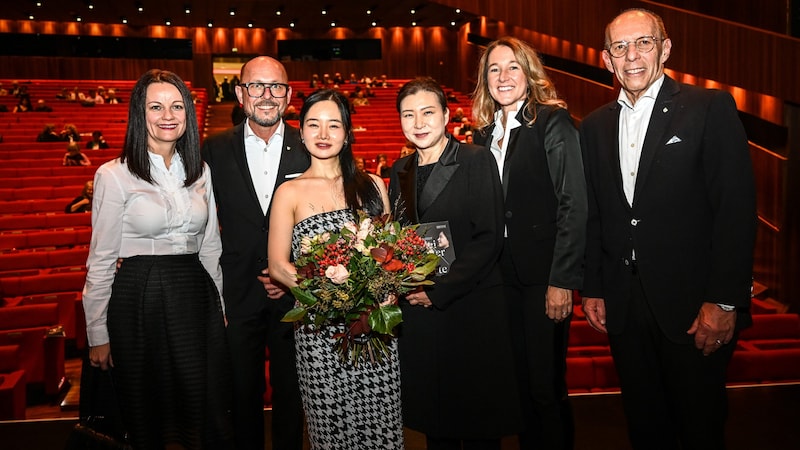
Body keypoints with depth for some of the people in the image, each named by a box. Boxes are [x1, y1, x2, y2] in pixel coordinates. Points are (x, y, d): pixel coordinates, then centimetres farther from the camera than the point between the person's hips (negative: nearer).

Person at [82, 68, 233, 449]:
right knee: (146, 419, 12)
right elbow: (101, 260, -5)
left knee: (209, 413, 9)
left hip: (196, 297, 4)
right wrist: (98, 335, -5)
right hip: (139, 300, -3)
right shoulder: (114, 175, -7)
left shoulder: (199, 172, 7)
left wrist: (220, 308, 11)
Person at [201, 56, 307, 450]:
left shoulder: (309, 148, -3)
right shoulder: (215, 149, -1)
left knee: (290, 393, 16)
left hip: (293, 295, 0)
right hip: (237, 295, 1)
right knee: (244, 394, 17)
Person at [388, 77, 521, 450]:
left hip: (470, 309, -5)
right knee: (432, 414, 15)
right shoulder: (400, 170, 10)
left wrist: (440, 291, -15)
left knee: (478, 419, 7)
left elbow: (489, 238, -12)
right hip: (417, 310, 5)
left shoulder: (476, 160, -6)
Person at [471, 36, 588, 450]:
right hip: (503, 275, 5)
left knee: (546, 385, 3)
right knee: (522, 380, 15)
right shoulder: (484, 133, 11)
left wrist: (563, 280, -16)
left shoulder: (553, 123, -7)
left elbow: (574, 206, -12)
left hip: (543, 274, -5)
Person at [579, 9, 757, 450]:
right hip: (623, 306, 4)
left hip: (692, 303, -4)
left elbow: (737, 207, -10)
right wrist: (592, 289, 7)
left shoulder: (711, 108, -5)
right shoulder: (594, 126, 9)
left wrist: (724, 300, -14)